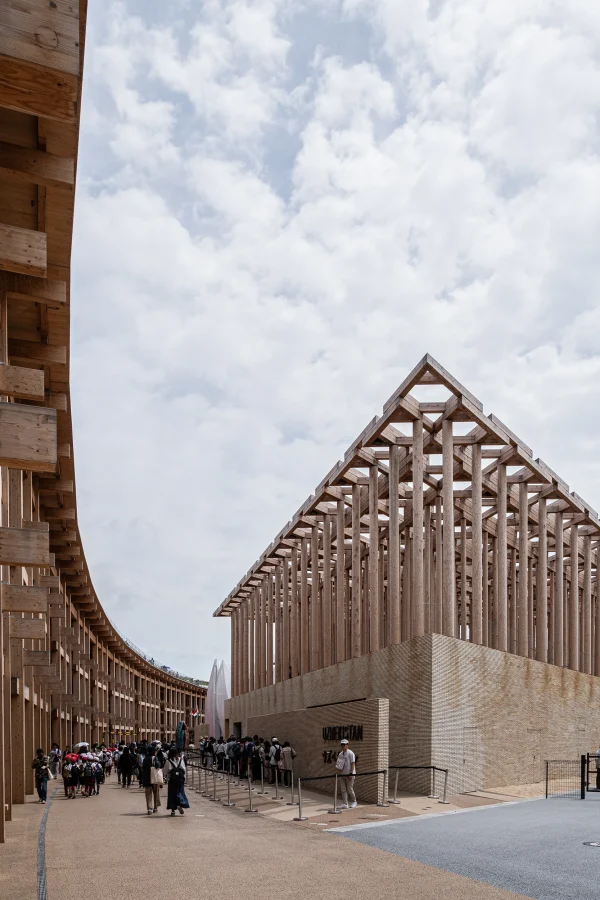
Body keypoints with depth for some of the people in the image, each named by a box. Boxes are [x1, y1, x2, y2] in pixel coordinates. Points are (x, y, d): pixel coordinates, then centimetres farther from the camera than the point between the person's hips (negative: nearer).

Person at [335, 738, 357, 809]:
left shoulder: (350, 753, -10)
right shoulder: (340, 754, 9)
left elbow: (353, 763, -13)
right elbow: (338, 764, 18)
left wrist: (351, 773, -18)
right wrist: (338, 769, -1)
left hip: (349, 774, -6)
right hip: (342, 774, 6)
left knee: (350, 790, 0)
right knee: (343, 790, 4)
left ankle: (354, 801, 21)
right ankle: (345, 804, 8)